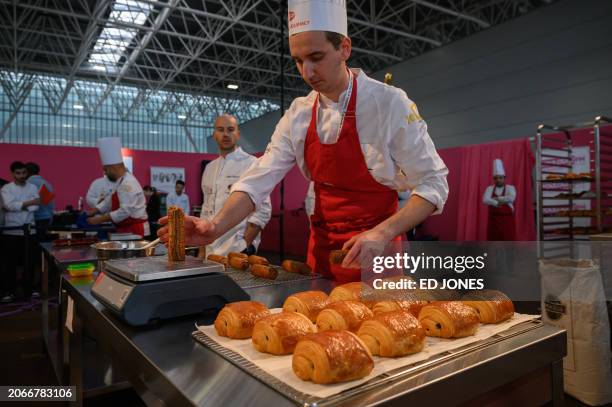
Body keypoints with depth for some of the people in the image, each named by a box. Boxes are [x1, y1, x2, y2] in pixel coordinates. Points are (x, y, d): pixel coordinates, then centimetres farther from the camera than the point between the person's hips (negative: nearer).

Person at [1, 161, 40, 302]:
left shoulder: (33, 187, 7)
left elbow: (35, 207, -5)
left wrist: (18, 206, -13)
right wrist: (29, 203, -21)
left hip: (29, 230, 2)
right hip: (11, 231, -1)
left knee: (29, 262, 7)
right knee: (11, 262, 4)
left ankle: (29, 289, 18)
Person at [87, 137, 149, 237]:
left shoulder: (128, 184, -19)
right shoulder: (121, 181, 14)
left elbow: (125, 211, -24)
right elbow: (110, 201, 22)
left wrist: (100, 219, -19)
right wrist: (93, 211, 9)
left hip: (134, 231, -10)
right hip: (128, 230, 10)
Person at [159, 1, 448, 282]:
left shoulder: (389, 104, -16)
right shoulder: (298, 114, -2)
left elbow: (433, 184, -14)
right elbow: (261, 178, -5)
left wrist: (383, 233, -28)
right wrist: (217, 226, -21)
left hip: (374, 251, -4)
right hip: (321, 249, 4)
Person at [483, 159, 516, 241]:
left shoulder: (510, 188, 2)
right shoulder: (489, 189, 7)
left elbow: (511, 198, -20)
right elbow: (485, 200, -12)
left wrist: (497, 198, -12)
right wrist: (497, 203, -21)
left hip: (507, 220, -1)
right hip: (493, 220, 2)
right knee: (493, 242, 3)